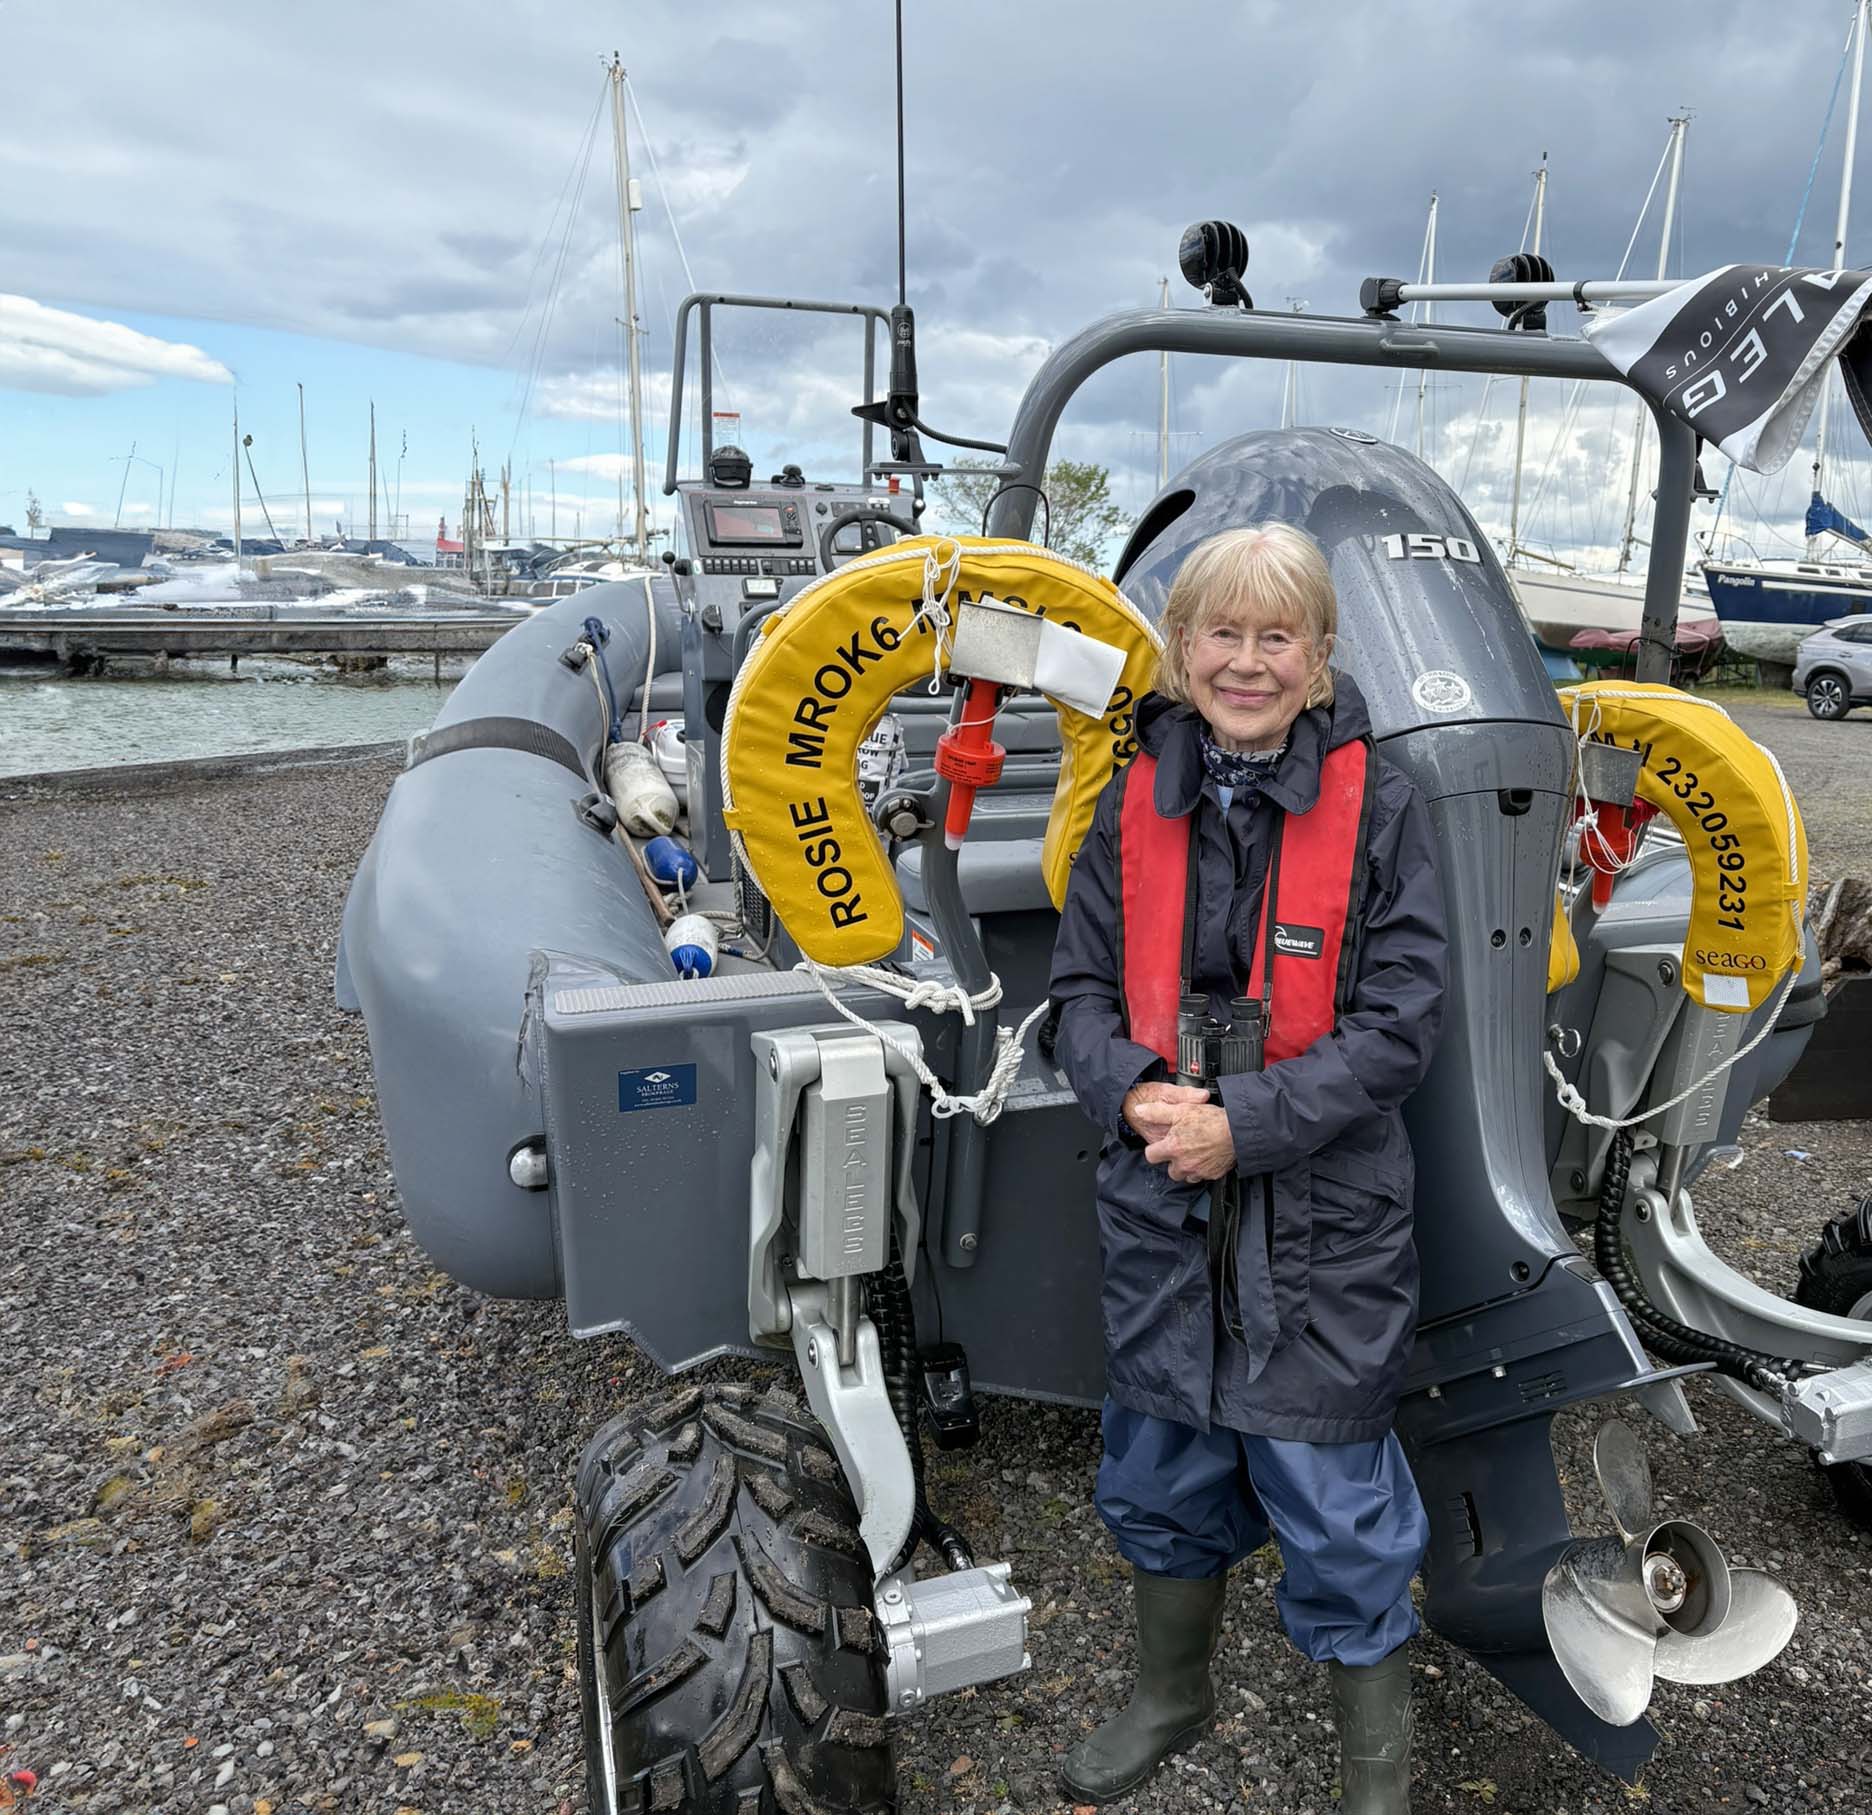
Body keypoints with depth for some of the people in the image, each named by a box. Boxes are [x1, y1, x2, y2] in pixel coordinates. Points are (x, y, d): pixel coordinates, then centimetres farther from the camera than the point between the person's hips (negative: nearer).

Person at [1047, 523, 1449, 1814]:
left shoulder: (1380, 806, -9)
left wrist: (1247, 1123, -20)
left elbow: (1402, 1022, -11)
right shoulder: (1137, 801, 0)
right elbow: (1081, 989, 4)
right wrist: (1135, 1091, -16)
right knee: (1162, 1470, 21)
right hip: (1158, 1206, 4)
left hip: (1325, 1221, -3)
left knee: (1337, 1505, 9)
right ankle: (1175, 1696, 48)